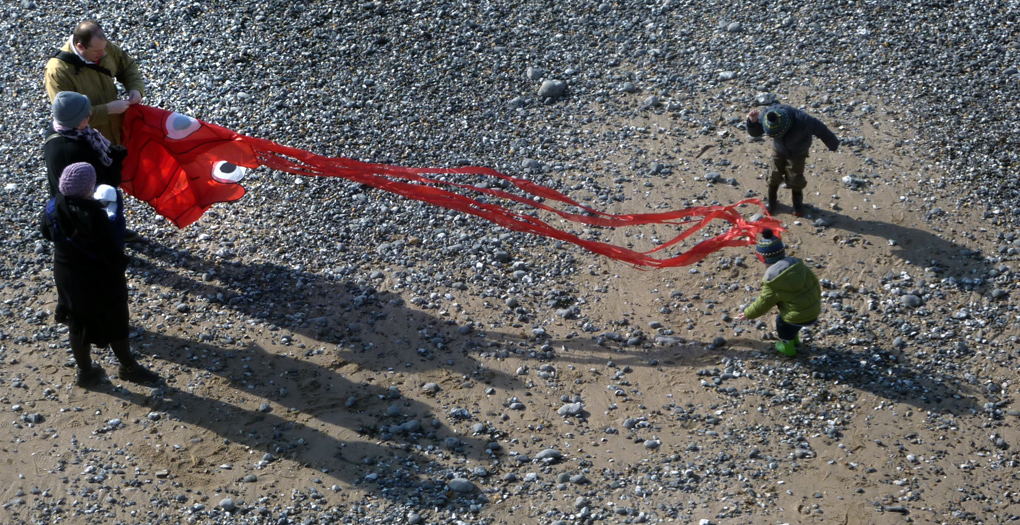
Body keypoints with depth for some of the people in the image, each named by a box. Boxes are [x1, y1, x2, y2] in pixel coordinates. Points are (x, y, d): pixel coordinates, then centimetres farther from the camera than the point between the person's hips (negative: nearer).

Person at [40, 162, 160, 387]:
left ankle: (85, 372, 41)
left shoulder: (54, 207, -14)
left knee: (77, 323, 24)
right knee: (115, 324, 18)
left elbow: (46, 231, 8)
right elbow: (112, 252, -29)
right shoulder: (94, 215, -33)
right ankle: (129, 367, 39)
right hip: (99, 279, -6)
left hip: (66, 276, 6)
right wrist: (120, 267, -9)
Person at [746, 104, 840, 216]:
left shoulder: (802, 121, -44)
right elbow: (754, 132, -19)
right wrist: (753, 121, -44)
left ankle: (797, 203, 30)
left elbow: (821, 130, -26)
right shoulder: (767, 116, -35)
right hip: (779, 149, 2)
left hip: (798, 151, -2)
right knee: (775, 174, 5)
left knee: (795, 177, 2)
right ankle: (771, 201, 30)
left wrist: (833, 145, -8)